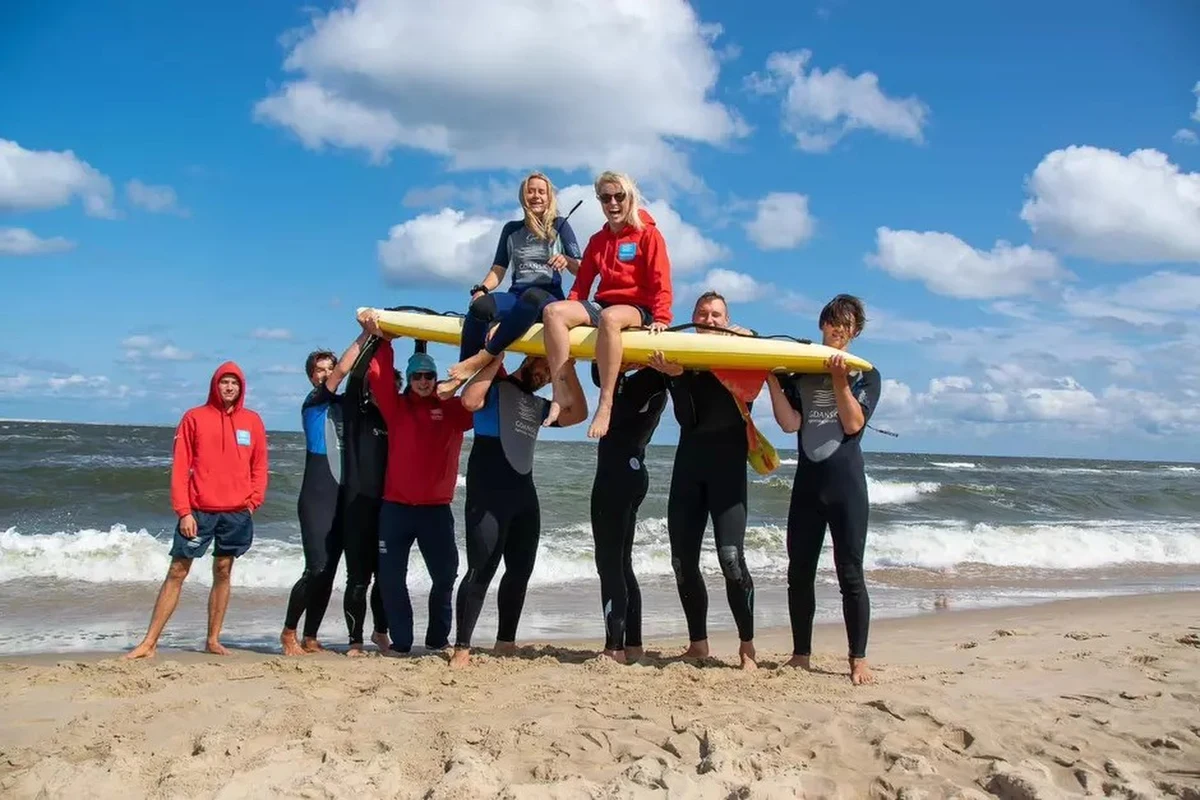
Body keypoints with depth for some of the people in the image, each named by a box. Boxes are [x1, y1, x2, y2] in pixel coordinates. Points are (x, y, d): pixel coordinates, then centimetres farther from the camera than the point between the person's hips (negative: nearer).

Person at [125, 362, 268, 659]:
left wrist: (254, 501, -1)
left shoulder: (252, 421, 7)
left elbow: (259, 466, 11)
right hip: (198, 511, -2)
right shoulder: (194, 417, 1)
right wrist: (183, 511, -8)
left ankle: (213, 640, 17)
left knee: (223, 573, 8)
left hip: (236, 513, 2)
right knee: (176, 573, -1)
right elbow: (180, 467, -2)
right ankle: (150, 642, 2)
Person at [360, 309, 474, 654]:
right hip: (395, 507, 0)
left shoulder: (454, 409, 5)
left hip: (437, 509, 0)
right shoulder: (396, 407, 6)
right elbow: (378, 376, -5)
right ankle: (400, 642, 13)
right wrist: (380, 339, -12)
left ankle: (438, 638, 20)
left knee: (445, 575, 4)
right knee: (392, 577, 2)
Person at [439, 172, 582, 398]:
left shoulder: (560, 226, 9)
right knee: (481, 305, -33)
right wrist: (481, 288, -6)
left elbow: (580, 270, 4)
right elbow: (499, 269, 14)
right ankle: (459, 377, -27)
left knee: (533, 296, -42)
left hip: (548, 299, -3)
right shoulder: (512, 229, 17)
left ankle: (481, 359, -40)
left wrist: (567, 261, -19)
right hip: (516, 296, 3)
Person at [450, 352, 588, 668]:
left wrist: (569, 370, 7)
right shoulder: (495, 387, 1)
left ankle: (506, 641, 19)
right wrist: (495, 359, -15)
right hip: (487, 495, -8)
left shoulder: (538, 406, 21)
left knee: (520, 571, 8)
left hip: (524, 494, 8)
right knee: (481, 571, -10)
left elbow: (578, 414, 12)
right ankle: (461, 648, -4)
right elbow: (469, 401, -21)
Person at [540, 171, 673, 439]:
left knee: (609, 318, -41)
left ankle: (605, 404, -40)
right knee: (553, 310, -22)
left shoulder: (648, 233, 1)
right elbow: (582, 282, 17)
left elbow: (661, 281, -7)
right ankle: (560, 391, -30)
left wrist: (661, 318, -19)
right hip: (602, 305, 6)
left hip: (637, 308, -6)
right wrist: (571, 314, 4)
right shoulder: (597, 240, 17)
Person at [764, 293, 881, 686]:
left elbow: (854, 423, -7)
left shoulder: (864, 375, 7)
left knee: (850, 573, -2)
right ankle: (800, 655, 16)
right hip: (807, 482, 3)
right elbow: (790, 423, -3)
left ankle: (858, 659, 7)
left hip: (846, 483, -3)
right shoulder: (798, 372, 10)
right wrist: (771, 378, -10)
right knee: (799, 573, 5)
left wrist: (840, 380, -14)